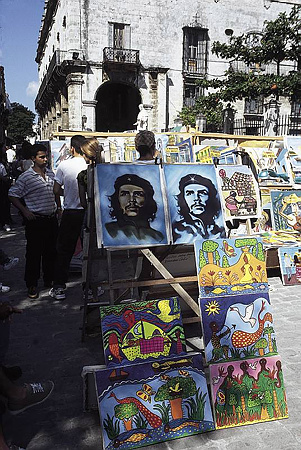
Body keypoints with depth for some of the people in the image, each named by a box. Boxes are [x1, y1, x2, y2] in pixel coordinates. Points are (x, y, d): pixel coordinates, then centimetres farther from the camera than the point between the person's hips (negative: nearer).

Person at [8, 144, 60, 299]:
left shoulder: (51, 173, 9)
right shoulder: (26, 177, -9)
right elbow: (12, 195, -7)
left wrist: (59, 208, 16)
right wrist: (25, 211, -13)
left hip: (52, 219, 6)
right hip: (35, 221, -5)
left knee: (51, 251, 13)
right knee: (34, 253, 1)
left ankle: (49, 279, 29)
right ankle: (32, 285, 13)